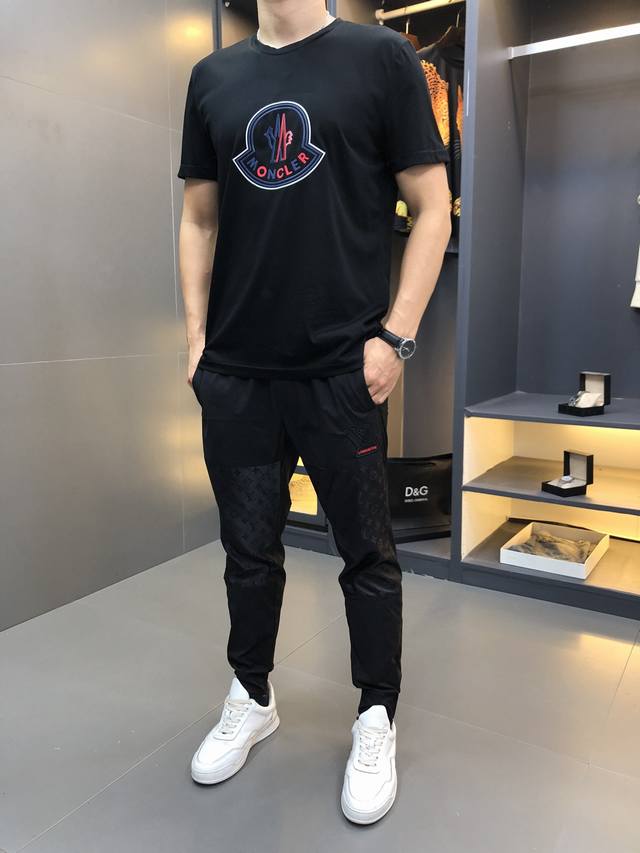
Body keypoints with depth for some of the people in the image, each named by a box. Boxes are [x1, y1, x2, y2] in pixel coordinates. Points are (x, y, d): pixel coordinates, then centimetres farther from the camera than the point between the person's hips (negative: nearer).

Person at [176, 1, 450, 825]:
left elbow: (432, 208, 0)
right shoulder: (212, 76, 14)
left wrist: (395, 336, -9)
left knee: (366, 552, 7)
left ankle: (377, 718, 28)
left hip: (343, 368, -3)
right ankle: (252, 697, 36)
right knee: (249, 549, 13)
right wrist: (196, 335, 6)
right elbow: (199, 218, 15)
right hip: (234, 370, 4)